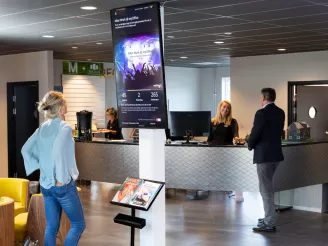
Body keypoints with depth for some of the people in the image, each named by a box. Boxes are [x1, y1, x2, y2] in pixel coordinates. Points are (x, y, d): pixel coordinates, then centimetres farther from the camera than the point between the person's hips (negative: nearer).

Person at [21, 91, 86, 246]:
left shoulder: (42, 128, 7)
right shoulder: (64, 127, -15)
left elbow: (25, 149, 9)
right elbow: (58, 152, -28)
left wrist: (40, 166, 9)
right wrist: (61, 179, -20)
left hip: (45, 184, 7)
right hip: (62, 185, -7)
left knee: (51, 227, 13)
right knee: (78, 224, 6)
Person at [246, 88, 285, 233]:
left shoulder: (262, 113, -16)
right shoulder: (280, 112, 8)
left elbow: (255, 133, -16)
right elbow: (278, 132, 12)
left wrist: (250, 145, 5)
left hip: (264, 154, -8)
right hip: (276, 153, 8)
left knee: (266, 189, -4)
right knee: (268, 187, 20)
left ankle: (270, 224, -2)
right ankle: (270, 218, 27)